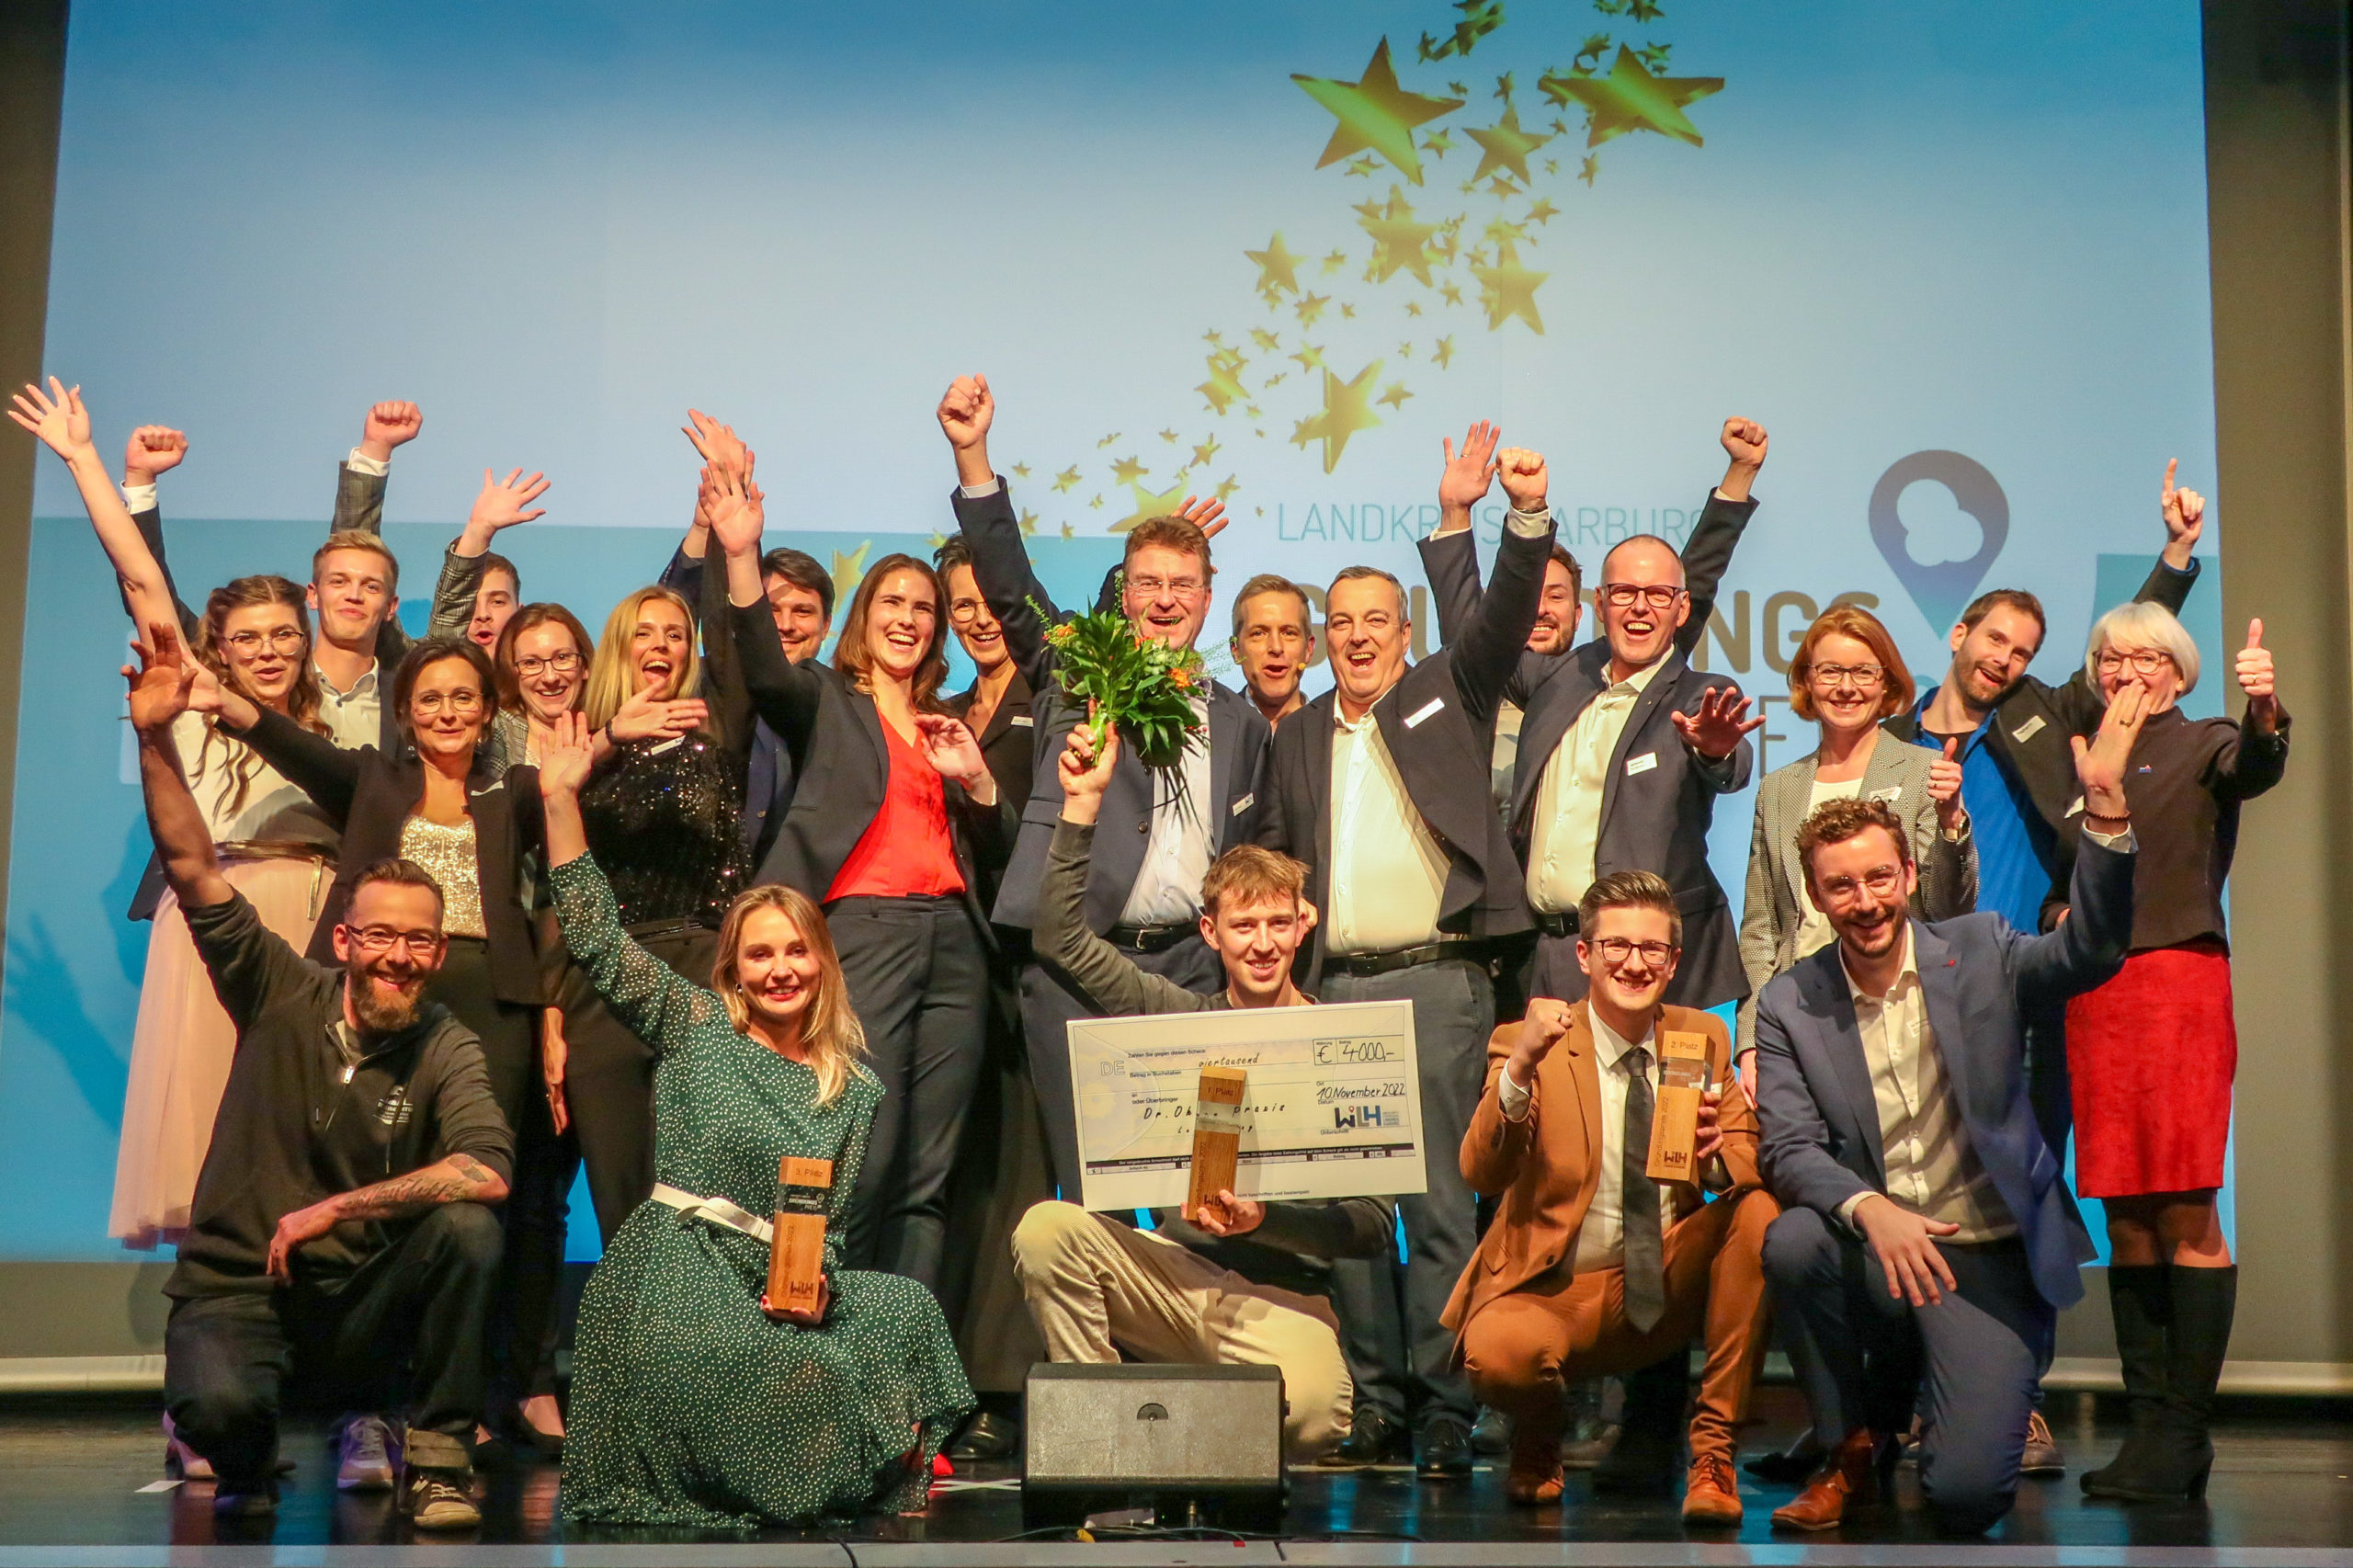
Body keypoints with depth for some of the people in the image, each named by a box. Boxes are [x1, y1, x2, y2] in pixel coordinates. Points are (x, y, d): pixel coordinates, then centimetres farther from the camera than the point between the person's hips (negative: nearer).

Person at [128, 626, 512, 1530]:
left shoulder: (446, 1048, -5)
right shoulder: (284, 997, -2)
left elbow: (487, 1171, -24)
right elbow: (193, 870, -9)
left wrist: (334, 1209, -22)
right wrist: (155, 741, -20)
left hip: (362, 1304, 0)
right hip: (237, 1287, 0)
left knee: (467, 1228, -29)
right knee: (217, 1405, -34)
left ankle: (437, 1457, -9)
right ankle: (247, 1464, 8)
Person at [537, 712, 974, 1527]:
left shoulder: (856, 1090, 14)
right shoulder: (697, 1027, 8)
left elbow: (830, 1217, 11)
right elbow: (597, 942, 1)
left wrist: (816, 1284, -12)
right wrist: (560, 797, -5)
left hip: (786, 1278, 4)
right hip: (675, 1267, -4)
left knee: (906, 1313, -20)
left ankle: (883, 1466, 2)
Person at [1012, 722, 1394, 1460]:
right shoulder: (1179, 1018, 10)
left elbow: (1373, 1221, -3)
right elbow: (1062, 938, 8)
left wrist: (1265, 1219, -18)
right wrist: (1083, 806, 3)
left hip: (1281, 1294, -3)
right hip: (1172, 1272, 3)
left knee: (1310, 1414, -34)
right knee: (1046, 1229, -25)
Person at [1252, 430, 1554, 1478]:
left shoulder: (1446, 693, 10)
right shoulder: (1300, 733, 18)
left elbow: (1505, 616, -5)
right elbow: (1274, 858, 20)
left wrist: (1527, 515, -19)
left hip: (1436, 979, -4)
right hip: (1335, 986, 4)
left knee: (1441, 1202, -5)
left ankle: (1443, 1411, -2)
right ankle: (1373, 1404, 12)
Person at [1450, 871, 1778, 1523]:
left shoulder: (1703, 1038, 6)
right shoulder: (1526, 1043, -6)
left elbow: (1751, 1162, 2)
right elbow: (1481, 1175, -19)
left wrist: (1718, 1155, -23)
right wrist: (1521, 1067, -35)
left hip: (1666, 1289, 4)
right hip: (1552, 1294, -3)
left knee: (1759, 1209, -23)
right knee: (1502, 1355, -36)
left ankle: (1713, 1450, -13)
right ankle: (1538, 1443, 4)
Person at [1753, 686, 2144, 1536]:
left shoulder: (1978, 952, -1)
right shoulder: (1789, 1004, -1)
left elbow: (2091, 949, -19)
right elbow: (1791, 1149, -9)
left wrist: (2105, 803, -32)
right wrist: (1869, 1209, -30)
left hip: (1987, 1257, -1)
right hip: (1876, 1246, 2)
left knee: (1967, 1495, -18)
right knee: (1792, 1241, -34)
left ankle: (1975, 1393, 21)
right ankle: (1861, 1438, -5)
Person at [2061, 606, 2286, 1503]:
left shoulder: (2203, 747, 2)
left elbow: (2256, 770, -21)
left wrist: (2265, 713, -44)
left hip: (2176, 981, -6)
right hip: (2095, 989, 6)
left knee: (2184, 1216, -8)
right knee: (2125, 1220, 5)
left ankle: (2185, 1435, -5)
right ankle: (2150, 1425, 10)